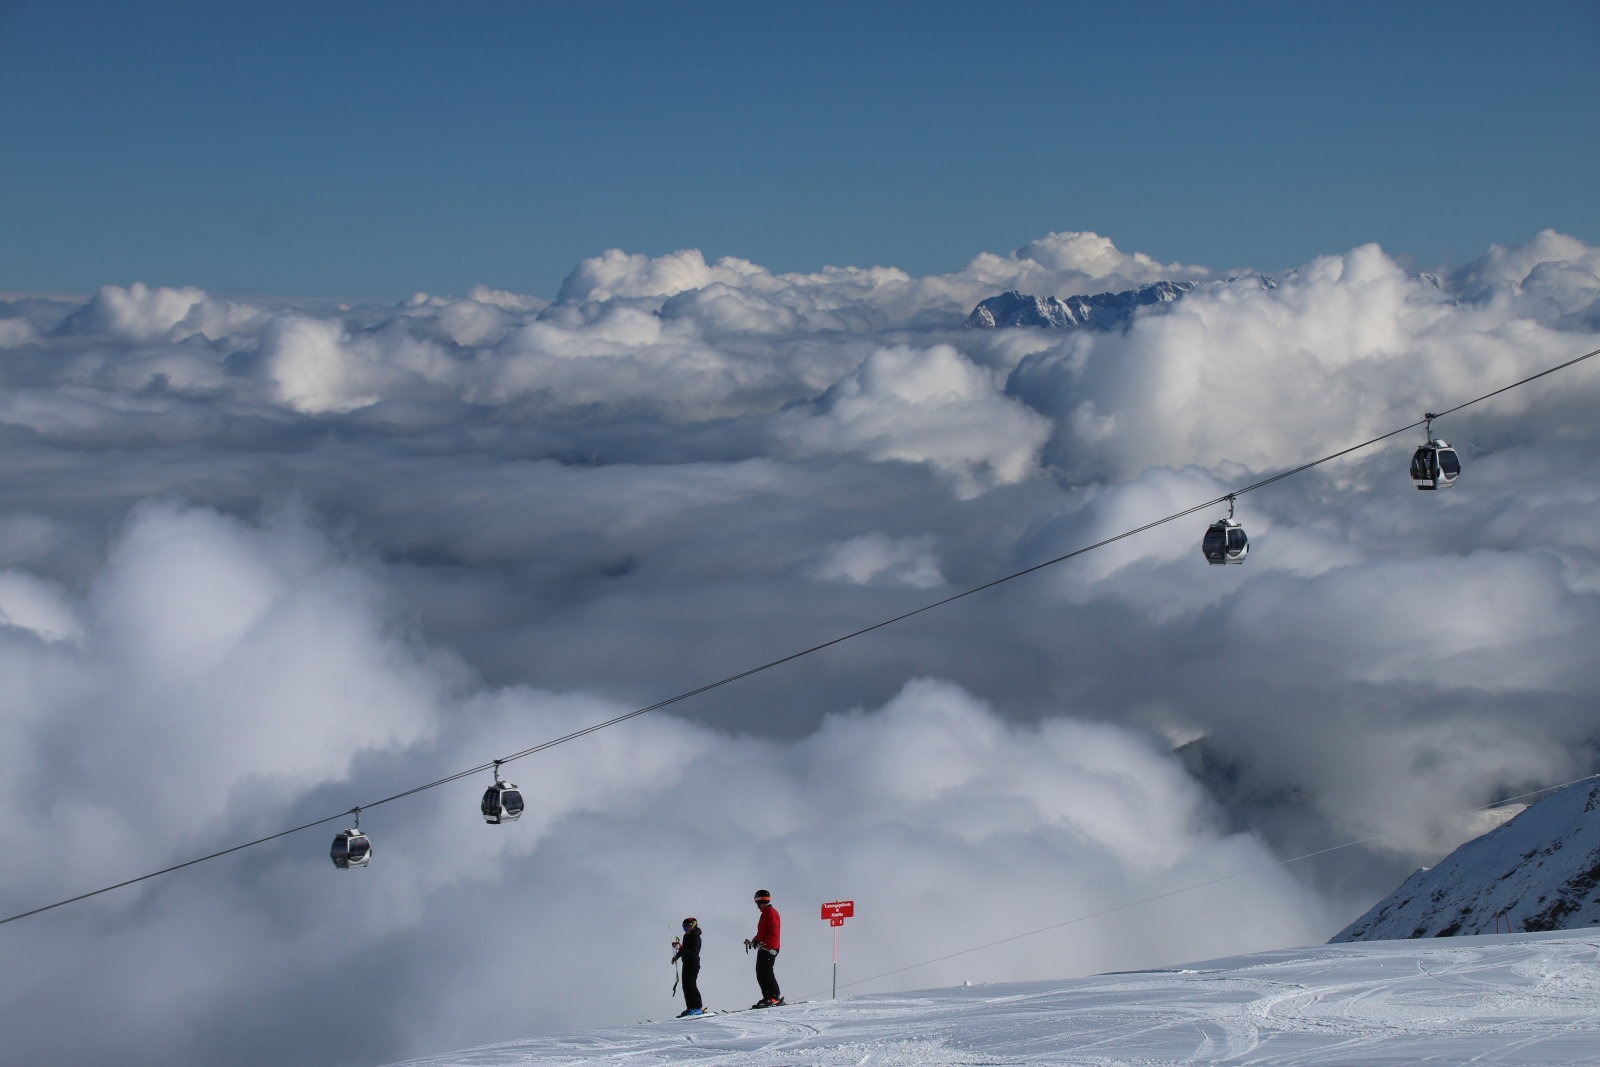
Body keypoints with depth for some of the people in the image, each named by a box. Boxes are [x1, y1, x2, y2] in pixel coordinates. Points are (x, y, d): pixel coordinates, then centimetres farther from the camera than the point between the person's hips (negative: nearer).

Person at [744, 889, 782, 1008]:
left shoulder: (771, 913, -11)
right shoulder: (765, 913, 21)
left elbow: (774, 932, -20)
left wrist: (764, 943, -25)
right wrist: (755, 941, 17)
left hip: (769, 948, -10)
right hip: (763, 948, 10)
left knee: (766, 972, -13)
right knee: (760, 973, 8)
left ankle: (776, 997, -13)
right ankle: (767, 998, 10)